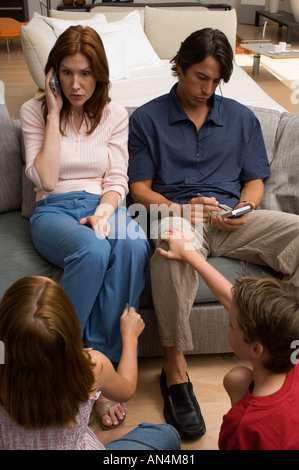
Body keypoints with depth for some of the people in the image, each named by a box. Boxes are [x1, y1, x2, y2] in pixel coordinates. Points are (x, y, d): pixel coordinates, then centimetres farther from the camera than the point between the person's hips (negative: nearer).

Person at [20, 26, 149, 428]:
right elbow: (45, 180, -7)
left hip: (104, 206, 2)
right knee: (93, 251, -38)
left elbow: (117, 180, 6)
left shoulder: (115, 115, 11)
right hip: (54, 211, -2)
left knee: (133, 248, -35)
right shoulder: (35, 111, 6)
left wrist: (104, 212, -16)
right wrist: (55, 113, -6)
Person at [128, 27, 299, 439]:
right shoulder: (147, 119, 10)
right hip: (176, 214, -3)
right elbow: (139, 188, 5)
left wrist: (242, 210, -6)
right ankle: (175, 370, -33)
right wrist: (181, 208, -13)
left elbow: (254, 181, 17)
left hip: (231, 218, 4)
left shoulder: (242, 118, 19)